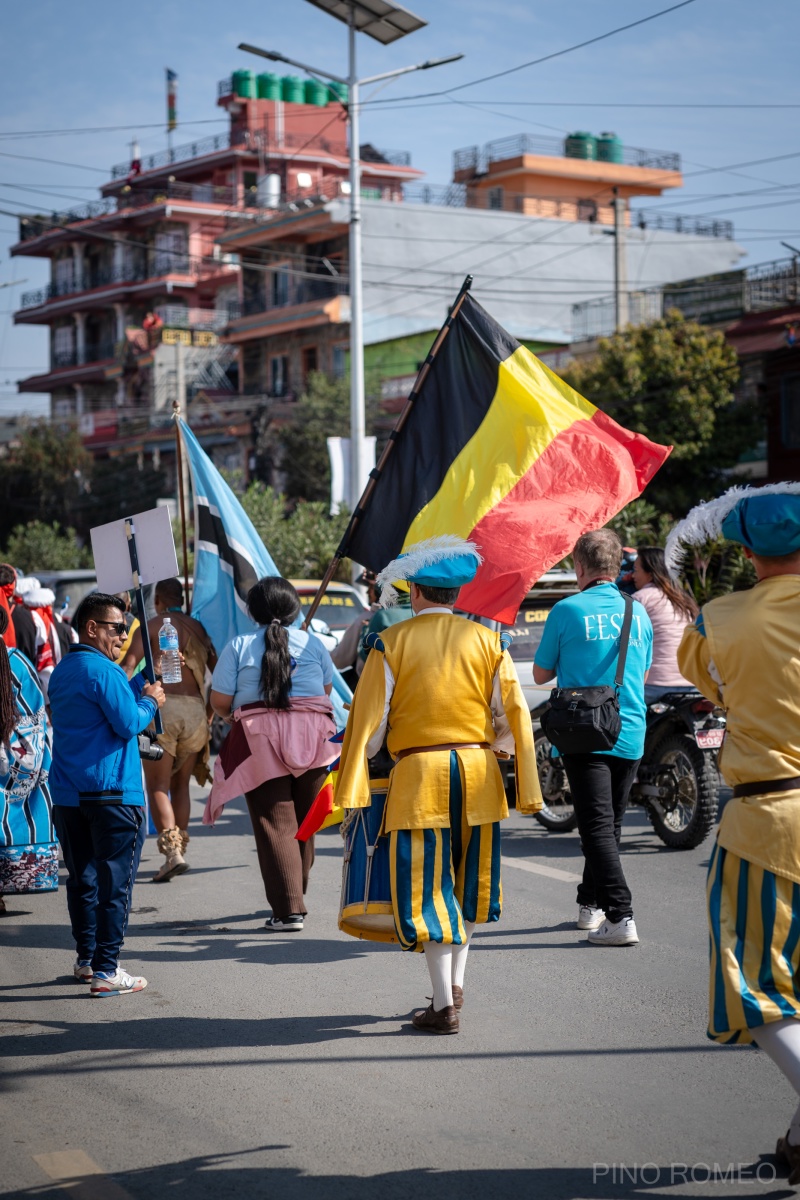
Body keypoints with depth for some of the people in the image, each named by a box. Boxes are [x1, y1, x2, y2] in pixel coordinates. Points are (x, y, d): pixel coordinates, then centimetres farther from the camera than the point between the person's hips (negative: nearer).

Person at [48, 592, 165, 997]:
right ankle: (106, 970, -6)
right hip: (112, 794, -8)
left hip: (67, 794, 8)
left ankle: (86, 958, 24)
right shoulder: (104, 670, -14)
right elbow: (129, 724, -17)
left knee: (82, 877, 16)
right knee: (114, 882, -5)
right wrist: (151, 701, 1)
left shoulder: (62, 671, 14)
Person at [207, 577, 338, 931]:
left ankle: (289, 909, -7)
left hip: (259, 739, -2)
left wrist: (235, 714, 20)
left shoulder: (239, 646, 0)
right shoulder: (312, 643, 7)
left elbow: (219, 702, -2)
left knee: (275, 824, -1)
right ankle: (297, 896, 24)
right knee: (304, 821, 15)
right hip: (312, 736, 3)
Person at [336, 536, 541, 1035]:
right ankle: (456, 982, 28)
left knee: (428, 887, 2)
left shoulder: (391, 643, -3)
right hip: (478, 771, 3)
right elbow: (514, 714, 4)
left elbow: (368, 719, -4)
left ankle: (444, 1006, 1)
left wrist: (353, 785, 5)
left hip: (418, 774, -3)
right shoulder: (487, 640, 4)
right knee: (470, 879, 20)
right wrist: (509, 768, 14)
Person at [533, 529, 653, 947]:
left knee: (598, 826, -6)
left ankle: (620, 917, -15)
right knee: (609, 823, 16)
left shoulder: (567, 611, -7)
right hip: (630, 735, 5)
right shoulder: (638, 613, 6)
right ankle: (590, 904, 29)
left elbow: (541, 674, 3)